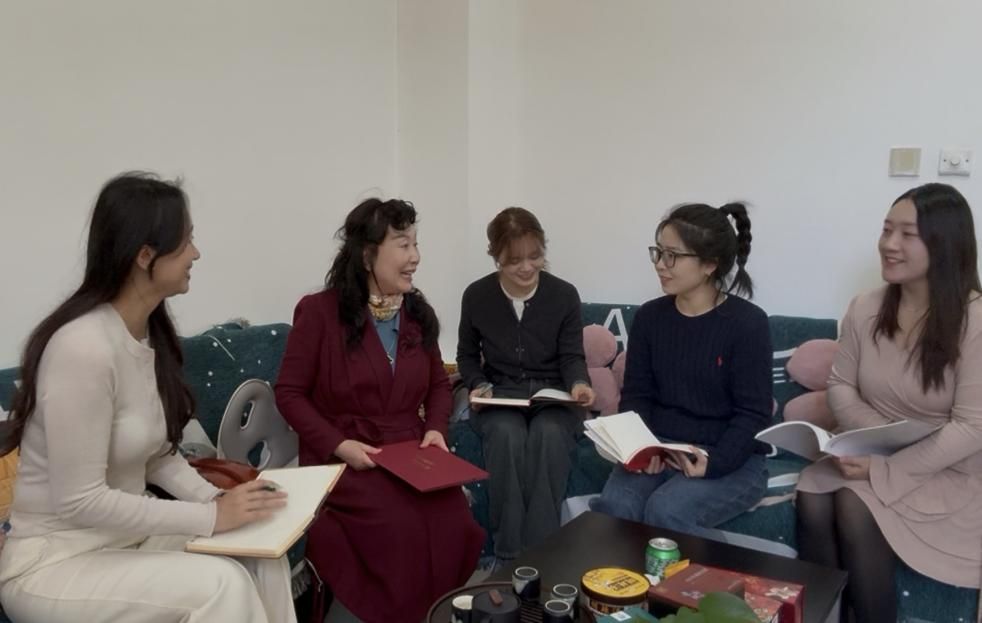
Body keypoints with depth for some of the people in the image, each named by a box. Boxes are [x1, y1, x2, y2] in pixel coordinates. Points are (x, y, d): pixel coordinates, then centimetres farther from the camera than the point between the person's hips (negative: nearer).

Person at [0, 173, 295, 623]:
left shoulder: (149, 333, 1)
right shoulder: (85, 346, -26)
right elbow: (80, 501, -26)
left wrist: (215, 499, -9)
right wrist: (210, 517, -22)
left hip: (127, 535, 8)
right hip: (54, 563, -7)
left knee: (261, 554, -10)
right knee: (220, 585, -24)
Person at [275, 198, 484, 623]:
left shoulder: (418, 312, 10)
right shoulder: (319, 311, -7)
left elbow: (438, 384, 19)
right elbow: (290, 393, -4)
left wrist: (436, 428, -1)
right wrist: (338, 444, -16)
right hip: (342, 459, -4)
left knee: (453, 518, -22)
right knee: (399, 523, -29)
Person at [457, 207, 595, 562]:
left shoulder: (564, 295, -3)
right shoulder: (476, 296, -1)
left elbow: (571, 356, -1)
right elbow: (467, 355, 11)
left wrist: (578, 384, -23)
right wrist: (479, 386, -9)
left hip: (553, 395, 0)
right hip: (499, 397, 0)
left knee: (549, 433, -36)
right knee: (507, 433, -35)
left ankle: (540, 551, -27)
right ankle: (509, 554, -26)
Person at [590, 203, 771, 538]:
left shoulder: (748, 323, -9)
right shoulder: (649, 316, 5)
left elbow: (753, 416, -10)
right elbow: (636, 395, 5)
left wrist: (713, 462, -25)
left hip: (731, 460, -3)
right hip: (657, 449, 4)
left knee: (665, 512, -30)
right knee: (614, 507, -25)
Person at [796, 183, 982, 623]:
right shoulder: (864, 309, -1)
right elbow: (840, 387, 6)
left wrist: (883, 468, -24)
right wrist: (878, 438, -13)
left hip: (946, 472, -4)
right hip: (872, 456, 4)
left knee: (855, 505, -28)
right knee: (812, 495, -24)